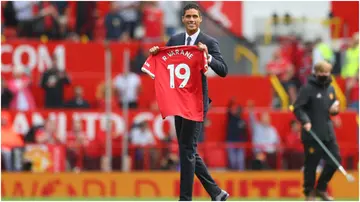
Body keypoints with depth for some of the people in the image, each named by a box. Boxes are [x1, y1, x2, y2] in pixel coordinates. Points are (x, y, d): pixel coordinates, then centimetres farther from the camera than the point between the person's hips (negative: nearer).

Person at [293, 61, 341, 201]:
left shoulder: (330, 89, 12)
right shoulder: (308, 88, -8)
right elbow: (297, 108, -12)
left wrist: (335, 109, -1)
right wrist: (305, 121, -27)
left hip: (328, 134, 6)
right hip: (312, 134, -6)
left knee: (335, 161, 4)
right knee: (311, 164, 0)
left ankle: (321, 188, 21)